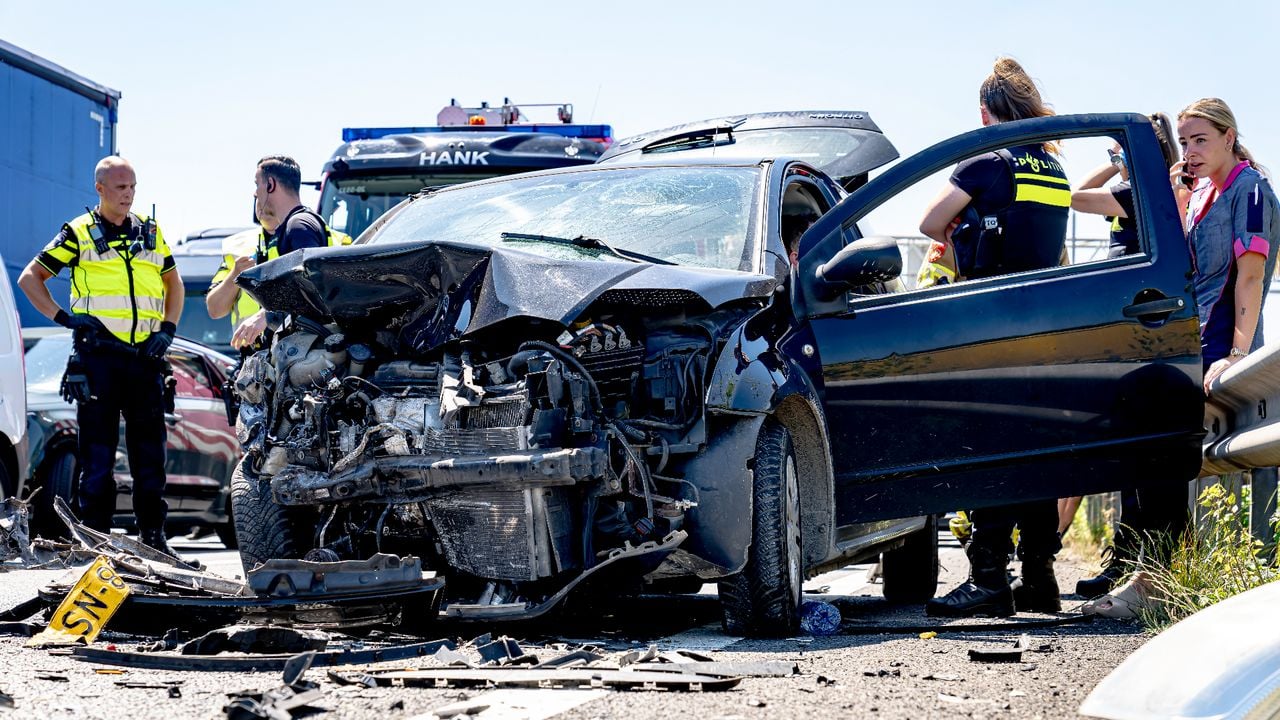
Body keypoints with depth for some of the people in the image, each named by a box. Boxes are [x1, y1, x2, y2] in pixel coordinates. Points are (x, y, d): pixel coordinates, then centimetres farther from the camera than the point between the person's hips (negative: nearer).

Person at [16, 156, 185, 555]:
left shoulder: (151, 233, 14)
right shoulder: (78, 234, 3)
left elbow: (173, 283, 26)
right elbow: (30, 277, 6)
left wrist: (168, 328, 11)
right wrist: (63, 318, -5)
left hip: (145, 357, 4)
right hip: (98, 355, -3)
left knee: (150, 450, 4)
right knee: (98, 451, -3)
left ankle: (152, 533, 10)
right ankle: (95, 533, 1)